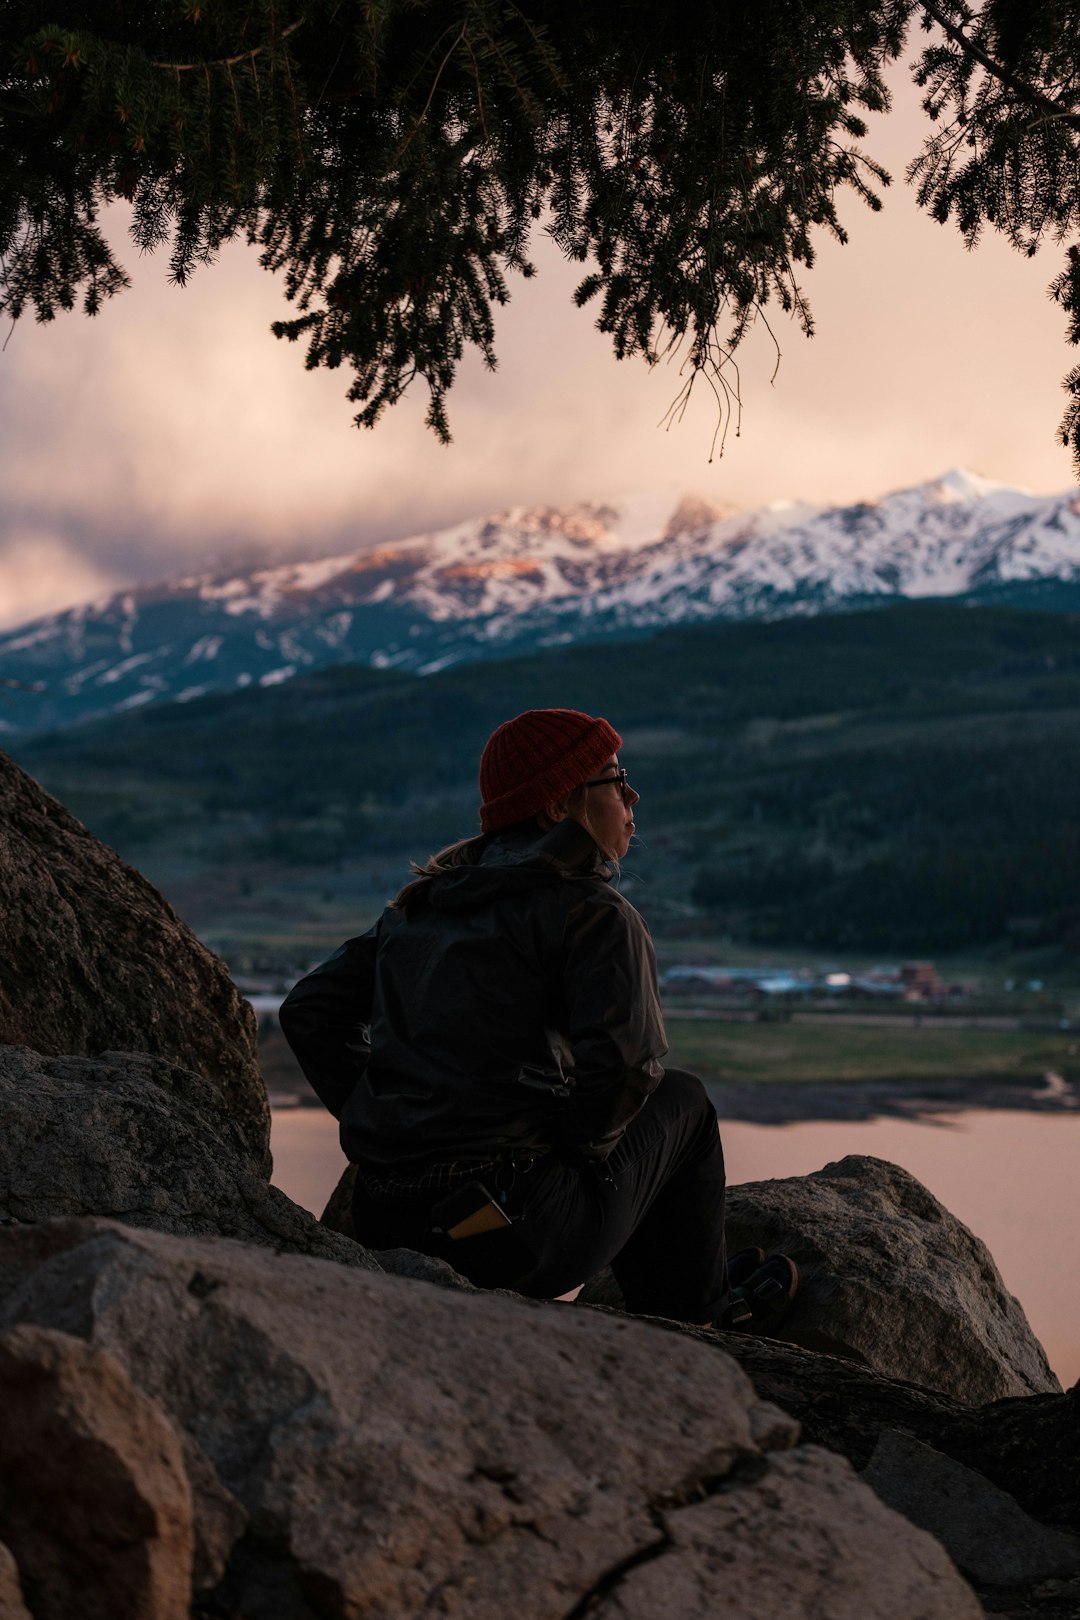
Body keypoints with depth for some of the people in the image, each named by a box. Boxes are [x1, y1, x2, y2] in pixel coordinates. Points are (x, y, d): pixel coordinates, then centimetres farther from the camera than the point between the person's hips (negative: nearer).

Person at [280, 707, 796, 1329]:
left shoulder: (421, 905, 16)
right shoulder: (596, 913, -6)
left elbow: (309, 1010, 18)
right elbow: (622, 1067, -19)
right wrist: (578, 1147, 1)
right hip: (520, 1236, -7)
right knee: (681, 1098, 19)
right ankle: (695, 1310, 31)